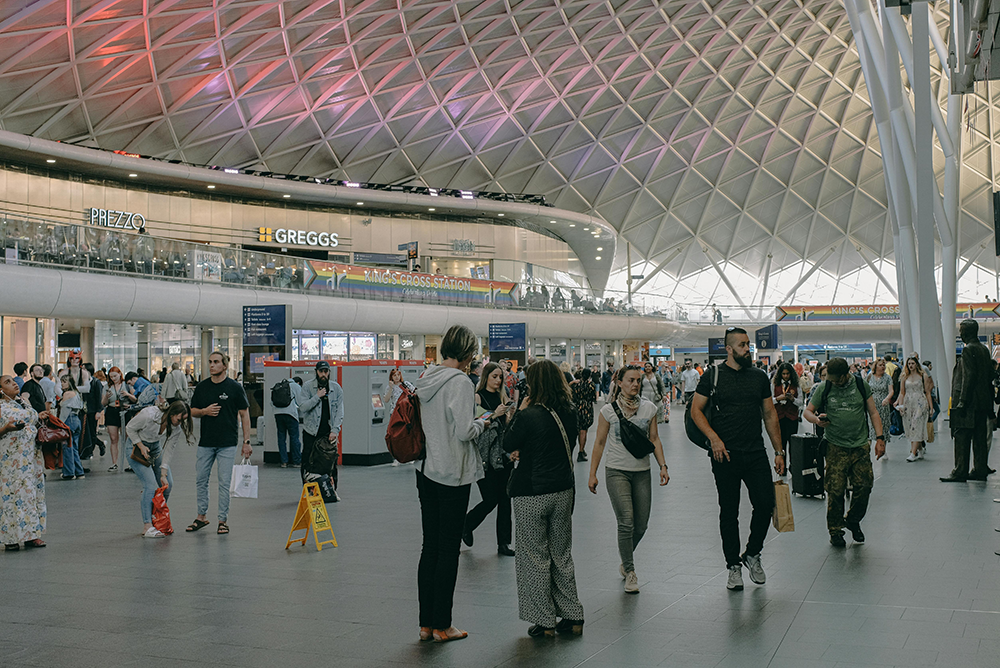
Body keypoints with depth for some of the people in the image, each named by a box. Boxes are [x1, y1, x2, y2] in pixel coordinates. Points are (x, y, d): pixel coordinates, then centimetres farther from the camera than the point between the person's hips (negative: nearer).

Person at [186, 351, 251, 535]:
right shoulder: (202, 387, 7)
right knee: (201, 480, 8)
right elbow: (192, 411, 14)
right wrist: (204, 411, -9)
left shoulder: (235, 387, -4)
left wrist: (246, 441, -5)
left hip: (227, 443, -4)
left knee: (224, 482, -1)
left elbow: (244, 414, -1)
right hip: (205, 442, 4)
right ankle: (201, 516, 22)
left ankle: (223, 520, 8)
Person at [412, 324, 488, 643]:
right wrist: (482, 422, -1)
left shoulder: (425, 380, 8)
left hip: (426, 471, 7)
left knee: (429, 547, 12)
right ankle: (442, 625, 9)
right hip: (453, 474, -7)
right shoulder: (460, 383, -16)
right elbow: (465, 431, -21)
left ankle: (426, 623, 18)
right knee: (449, 549, 2)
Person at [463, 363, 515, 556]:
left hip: (504, 453, 6)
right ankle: (466, 526, 22)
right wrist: (495, 414, -21)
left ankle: (503, 544, 12)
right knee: (491, 499, -6)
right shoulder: (478, 397, -5)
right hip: (486, 455, -6)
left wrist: (511, 413, -1)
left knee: (505, 500, 5)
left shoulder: (502, 397, 13)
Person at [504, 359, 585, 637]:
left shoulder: (530, 415, -19)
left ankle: (545, 621, 12)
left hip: (531, 495, -6)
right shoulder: (570, 412, -2)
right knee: (562, 555, 17)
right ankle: (572, 616, 21)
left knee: (535, 558, 6)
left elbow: (508, 445, -5)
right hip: (563, 491, 6)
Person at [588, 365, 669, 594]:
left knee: (641, 525, 5)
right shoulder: (608, 410, -4)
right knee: (626, 522, -11)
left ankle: (625, 560, 30)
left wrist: (663, 466, -2)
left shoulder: (649, 408, 3)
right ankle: (630, 572, 1)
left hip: (642, 472, 3)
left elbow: (654, 439, 9)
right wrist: (593, 474, 0)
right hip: (616, 472, -3)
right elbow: (599, 443, 2)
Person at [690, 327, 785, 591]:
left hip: (756, 454, 3)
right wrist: (714, 438, -14)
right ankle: (734, 565, 17)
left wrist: (779, 452, 10)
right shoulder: (713, 376, -1)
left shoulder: (760, 377, 9)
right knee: (729, 511, 4)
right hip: (726, 455, -3)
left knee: (766, 503, -5)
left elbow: (770, 415, 13)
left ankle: (752, 554, 19)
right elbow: (696, 411, -1)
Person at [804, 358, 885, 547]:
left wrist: (880, 437, 0)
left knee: (864, 487, -3)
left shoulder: (861, 385, 4)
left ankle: (853, 520, 24)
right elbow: (807, 411, 7)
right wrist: (817, 419, -15)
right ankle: (835, 531, 11)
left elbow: (873, 412, 8)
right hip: (836, 447, -1)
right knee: (835, 491, -5)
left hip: (861, 446, 1)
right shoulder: (823, 388, 0)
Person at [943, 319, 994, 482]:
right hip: (983, 401, 9)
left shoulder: (968, 349, -13)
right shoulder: (984, 349, 14)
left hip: (970, 402, -9)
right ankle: (981, 470, 14)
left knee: (962, 437, -5)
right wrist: (989, 400, 21)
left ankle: (960, 472, -5)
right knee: (980, 436, 11)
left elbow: (969, 377, -19)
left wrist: (962, 401, -18)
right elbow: (989, 376, 17)